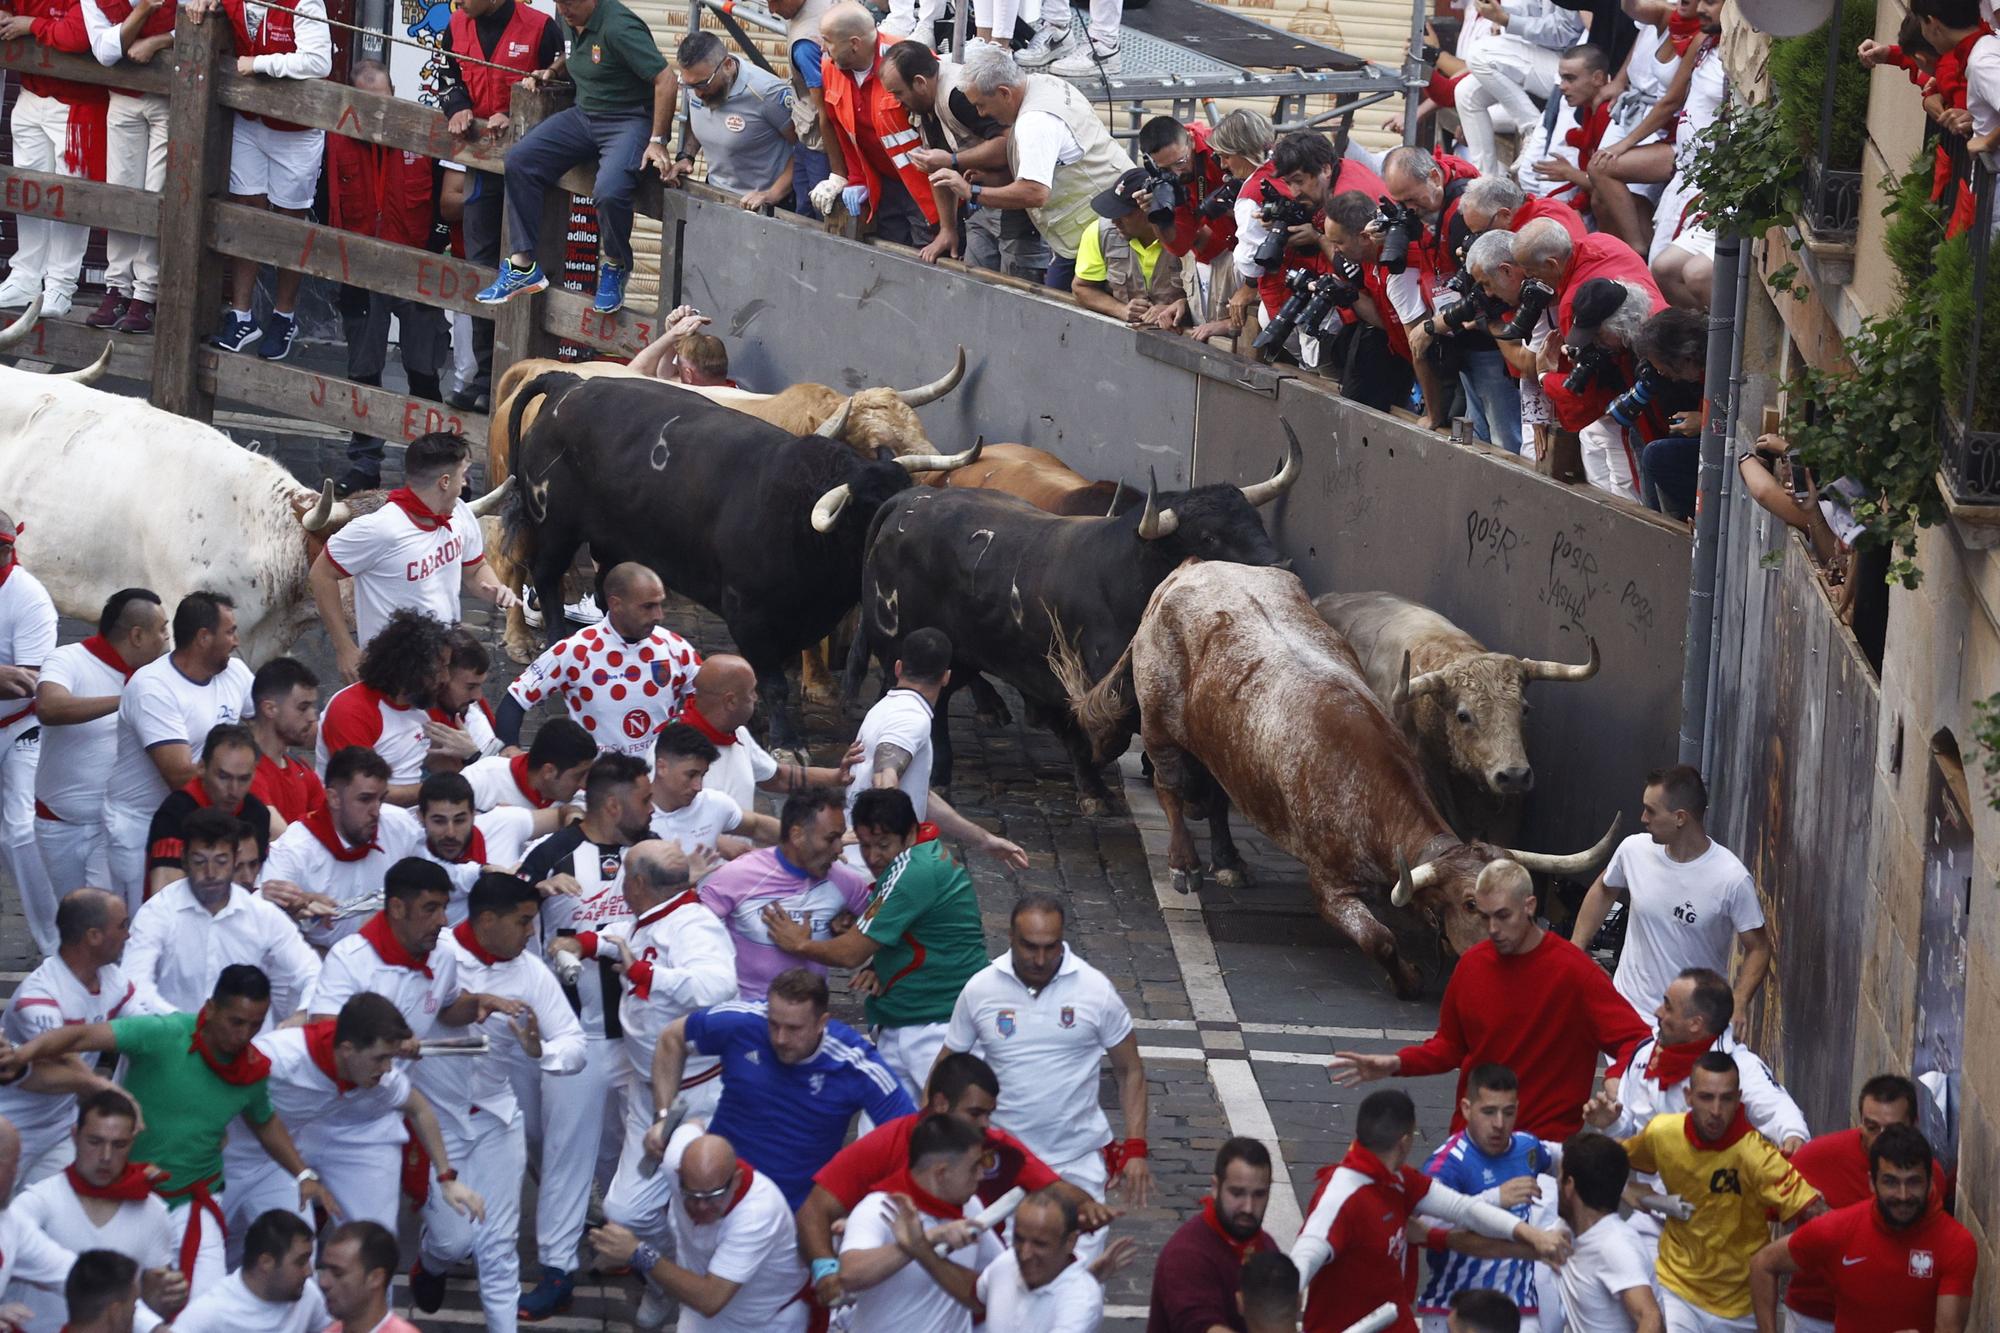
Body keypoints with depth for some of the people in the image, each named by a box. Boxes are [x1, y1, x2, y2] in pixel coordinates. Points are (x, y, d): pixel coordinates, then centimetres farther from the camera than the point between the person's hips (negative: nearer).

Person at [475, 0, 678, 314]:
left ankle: (614, 266, -2)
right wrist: (552, 71, 7)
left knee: (610, 191, -33)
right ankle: (523, 265, -2)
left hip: (631, 120, -8)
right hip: (584, 114, 8)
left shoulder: (619, 27, -24)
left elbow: (666, 81, -24)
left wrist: (657, 142, -23)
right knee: (519, 160, -6)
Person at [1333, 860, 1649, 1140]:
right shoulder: (1472, 964, 3)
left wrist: (1615, 1081, -34)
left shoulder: (1573, 971, -13)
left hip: (1545, 1142, -5)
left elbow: (1636, 1040, -14)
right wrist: (1397, 1064, -2)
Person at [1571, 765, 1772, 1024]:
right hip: (1627, 1007, 4)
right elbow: (1603, 891, 16)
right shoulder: (1634, 850, -6)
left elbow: (1758, 948, -9)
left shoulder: (1731, 879, -19)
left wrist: (1738, 1006, -23)